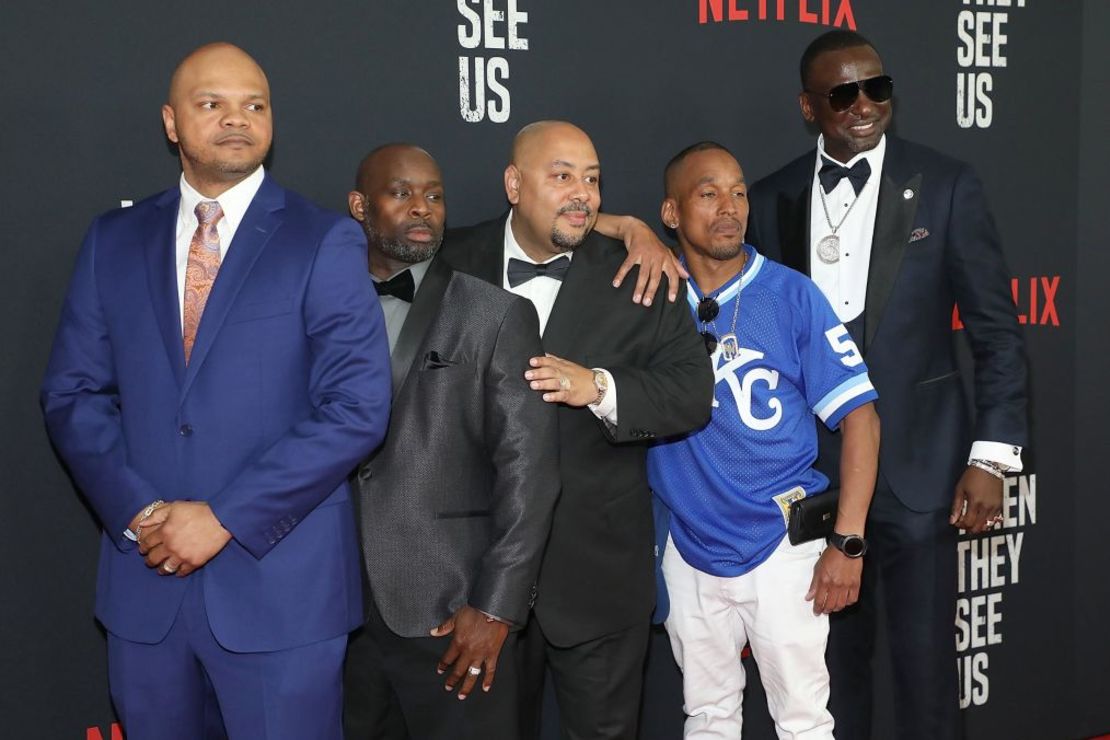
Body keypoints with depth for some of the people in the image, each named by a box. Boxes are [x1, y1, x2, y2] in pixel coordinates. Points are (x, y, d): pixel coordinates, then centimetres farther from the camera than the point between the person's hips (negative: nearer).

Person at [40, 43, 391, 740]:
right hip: (143, 575, 3)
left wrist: (224, 517, -14)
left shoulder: (326, 242, -4)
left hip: (280, 579, -3)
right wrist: (138, 513, -8)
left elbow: (357, 408, -11)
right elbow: (72, 393, 7)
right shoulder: (113, 241, 8)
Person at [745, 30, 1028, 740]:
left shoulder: (946, 185, -4)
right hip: (813, 470, 3)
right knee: (835, 661, 14)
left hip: (917, 467, -2)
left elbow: (997, 331, -3)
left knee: (926, 664, 4)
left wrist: (992, 455, -9)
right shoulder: (772, 200, 4)